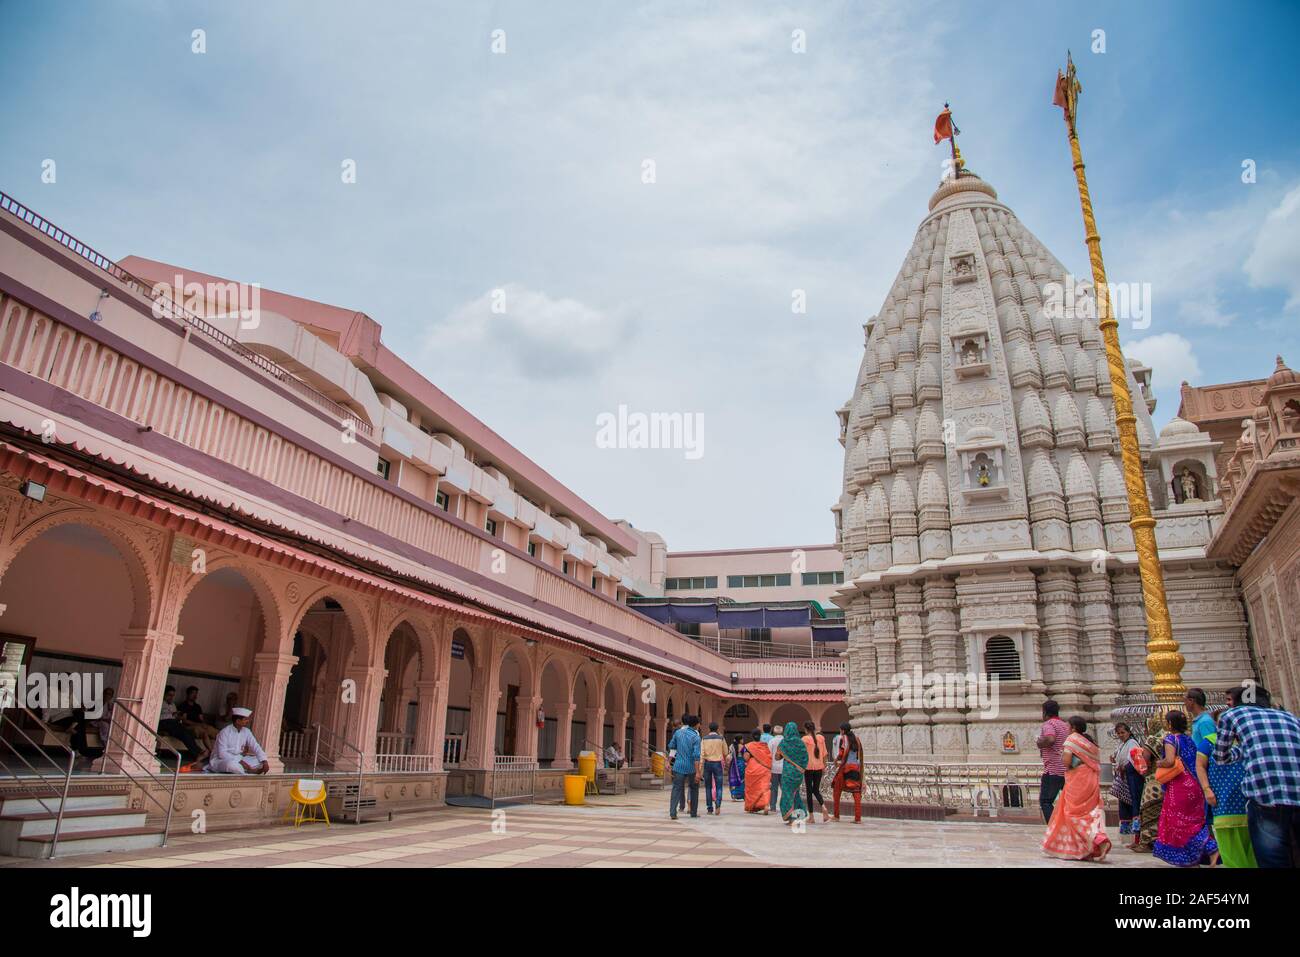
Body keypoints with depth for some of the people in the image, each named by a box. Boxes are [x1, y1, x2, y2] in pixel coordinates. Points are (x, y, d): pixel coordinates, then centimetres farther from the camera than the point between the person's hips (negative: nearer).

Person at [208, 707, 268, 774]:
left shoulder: (246, 731, -1)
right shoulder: (224, 733, -19)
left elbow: (256, 747, -3)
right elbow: (222, 754, -23)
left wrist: (264, 761, -18)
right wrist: (240, 761, -30)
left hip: (238, 759, 6)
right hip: (220, 760, -6)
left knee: (260, 761, -12)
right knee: (232, 765, -40)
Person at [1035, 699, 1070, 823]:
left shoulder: (1048, 724, -8)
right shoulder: (1066, 726, 17)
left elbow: (1050, 739, -28)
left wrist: (1040, 744, -9)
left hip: (1053, 770, -8)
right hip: (1069, 770, 8)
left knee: (1045, 801, -3)